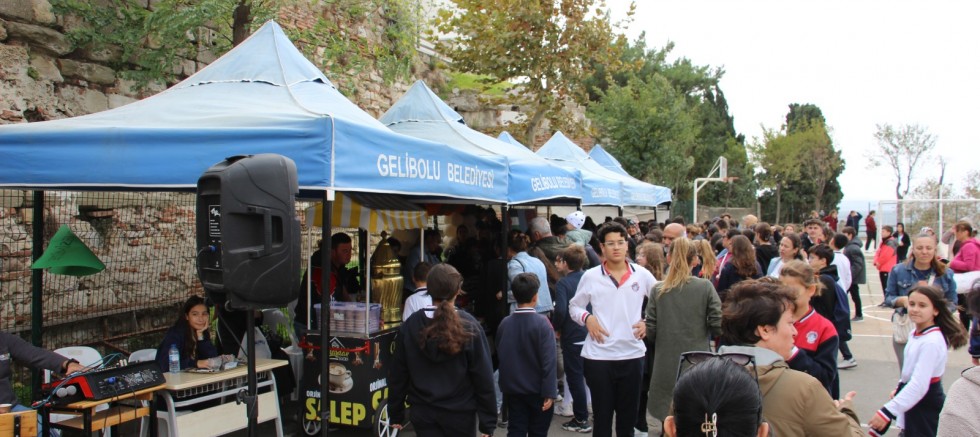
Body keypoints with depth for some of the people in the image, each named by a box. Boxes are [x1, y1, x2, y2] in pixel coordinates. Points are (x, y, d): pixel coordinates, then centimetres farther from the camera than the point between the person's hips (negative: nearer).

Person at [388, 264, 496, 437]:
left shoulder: (409, 327, -6)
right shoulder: (469, 327, -13)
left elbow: (397, 375, 1)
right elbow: (484, 378, -11)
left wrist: (396, 415, 12)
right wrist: (488, 422, -4)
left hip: (423, 414, 2)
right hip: (461, 413, -1)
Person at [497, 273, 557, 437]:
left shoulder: (504, 324, -3)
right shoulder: (542, 323, -16)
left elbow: (501, 357, 7)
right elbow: (549, 361, -19)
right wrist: (550, 392, -15)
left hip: (512, 390, 3)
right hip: (537, 390, -3)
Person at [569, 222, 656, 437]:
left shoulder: (641, 274, 1)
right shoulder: (590, 276, -2)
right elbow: (574, 306, 9)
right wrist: (587, 318, -10)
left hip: (632, 354, 2)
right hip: (599, 356, -1)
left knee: (628, 415, 14)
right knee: (602, 415, 8)